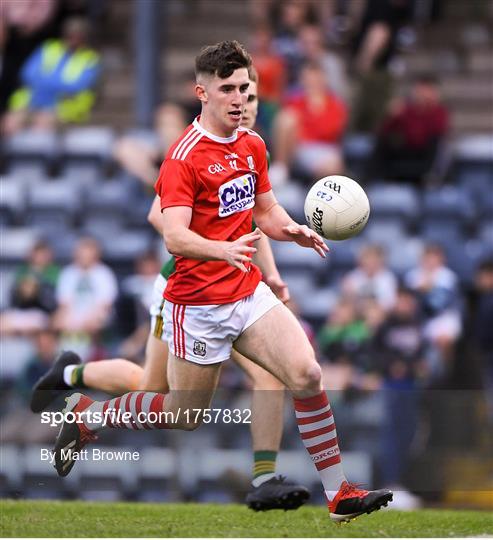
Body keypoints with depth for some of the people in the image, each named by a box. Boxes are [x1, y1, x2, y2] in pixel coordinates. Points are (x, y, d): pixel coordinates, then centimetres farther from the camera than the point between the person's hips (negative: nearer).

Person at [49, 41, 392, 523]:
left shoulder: (252, 145, 7)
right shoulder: (183, 157, -17)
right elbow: (175, 237, -26)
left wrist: (294, 230, -5)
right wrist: (224, 251, -45)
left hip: (249, 293, 6)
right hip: (198, 305, -6)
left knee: (307, 377, -10)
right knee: (185, 417, 6)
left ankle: (339, 494, -4)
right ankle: (86, 414, 27)